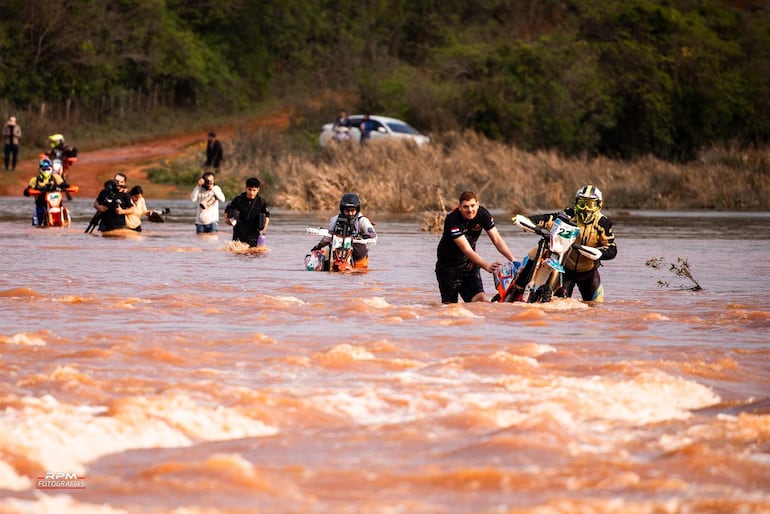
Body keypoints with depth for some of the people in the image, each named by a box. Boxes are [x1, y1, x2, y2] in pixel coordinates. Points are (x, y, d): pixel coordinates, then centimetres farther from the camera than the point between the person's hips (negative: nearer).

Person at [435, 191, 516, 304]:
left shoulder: (482, 213, -12)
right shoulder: (452, 219, -27)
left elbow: (496, 239, -11)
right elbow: (466, 250, -32)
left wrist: (513, 260, -23)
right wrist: (486, 266, -42)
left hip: (470, 264, 4)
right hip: (448, 264, -4)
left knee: (481, 299, -13)